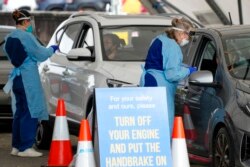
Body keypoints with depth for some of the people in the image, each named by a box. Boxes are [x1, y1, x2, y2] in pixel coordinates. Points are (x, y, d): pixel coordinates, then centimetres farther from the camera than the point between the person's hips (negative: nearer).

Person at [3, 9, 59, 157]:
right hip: (28, 78, -9)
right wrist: (52, 49, 11)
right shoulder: (27, 37, -15)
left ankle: (16, 146, 18)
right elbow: (41, 54, -9)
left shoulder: (9, 38, 11)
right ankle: (25, 147, -6)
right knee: (30, 112, -5)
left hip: (16, 78, 9)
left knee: (20, 111, 15)